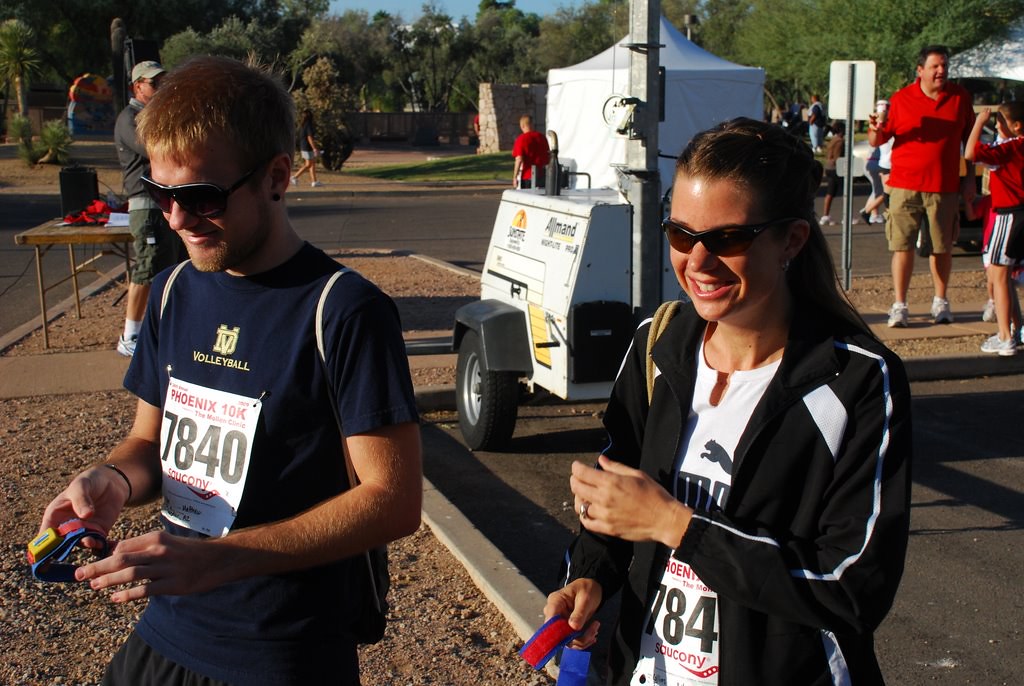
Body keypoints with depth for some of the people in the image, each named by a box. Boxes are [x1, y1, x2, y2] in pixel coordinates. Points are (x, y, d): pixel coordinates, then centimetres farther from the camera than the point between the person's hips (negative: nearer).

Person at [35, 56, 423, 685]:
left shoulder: (346, 312, -19)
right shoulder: (176, 292, 2)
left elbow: (394, 500, -20)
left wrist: (215, 559, -27)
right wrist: (114, 479, -11)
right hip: (165, 634, 6)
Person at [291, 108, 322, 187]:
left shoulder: (302, 126, 11)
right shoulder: (309, 125, -17)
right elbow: (310, 138, -21)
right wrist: (315, 149, -20)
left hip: (303, 147, 10)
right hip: (308, 148, -10)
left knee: (313, 164, 11)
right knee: (308, 165, -4)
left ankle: (314, 181, 10)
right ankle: (295, 177, -4)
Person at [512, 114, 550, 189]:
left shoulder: (521, 139, -11)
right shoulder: (542, 137, 6)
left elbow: (519, 160, -16)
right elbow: (548, 156, 13)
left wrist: (515, 177, -11)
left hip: (526, 177, -5)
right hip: (541, 176, 5)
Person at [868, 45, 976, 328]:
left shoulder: (960, 97, 7)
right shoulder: (900, 99, 0)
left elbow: (969, 139, 15)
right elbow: (876, 141, 3)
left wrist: (970, 178, 10)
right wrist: (877, 129, -20)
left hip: (945, 187, 2)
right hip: (905, 185, -2)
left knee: (942, 247, 8)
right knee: (902, 246, -3)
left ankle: (940, 302, 24)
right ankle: (899, 305, 4)